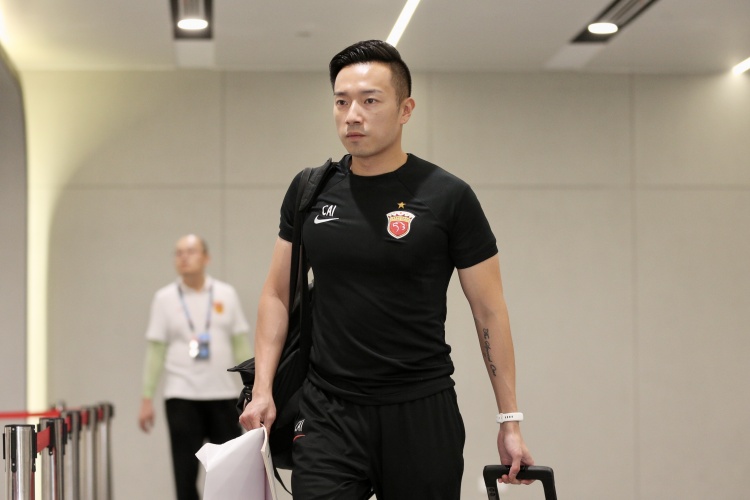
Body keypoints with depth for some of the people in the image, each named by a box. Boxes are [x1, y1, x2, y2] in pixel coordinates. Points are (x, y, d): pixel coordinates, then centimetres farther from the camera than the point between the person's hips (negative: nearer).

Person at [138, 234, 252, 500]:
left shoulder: (226, 294, 5)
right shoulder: (165, 298, 2)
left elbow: (241, 344, 6)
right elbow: (155, 351, 2)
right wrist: (147, 398, -2)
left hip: (223, 395, 1)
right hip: (182, 397, -1)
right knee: (185, 472, 1)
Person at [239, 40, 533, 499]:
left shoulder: (448, 198, -5)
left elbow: (489, 310, -1)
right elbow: (278, 293, 12)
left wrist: (510, 421, -1)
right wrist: (263, 388, 1)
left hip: (422, 414, -2)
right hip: (328, 414, 2)